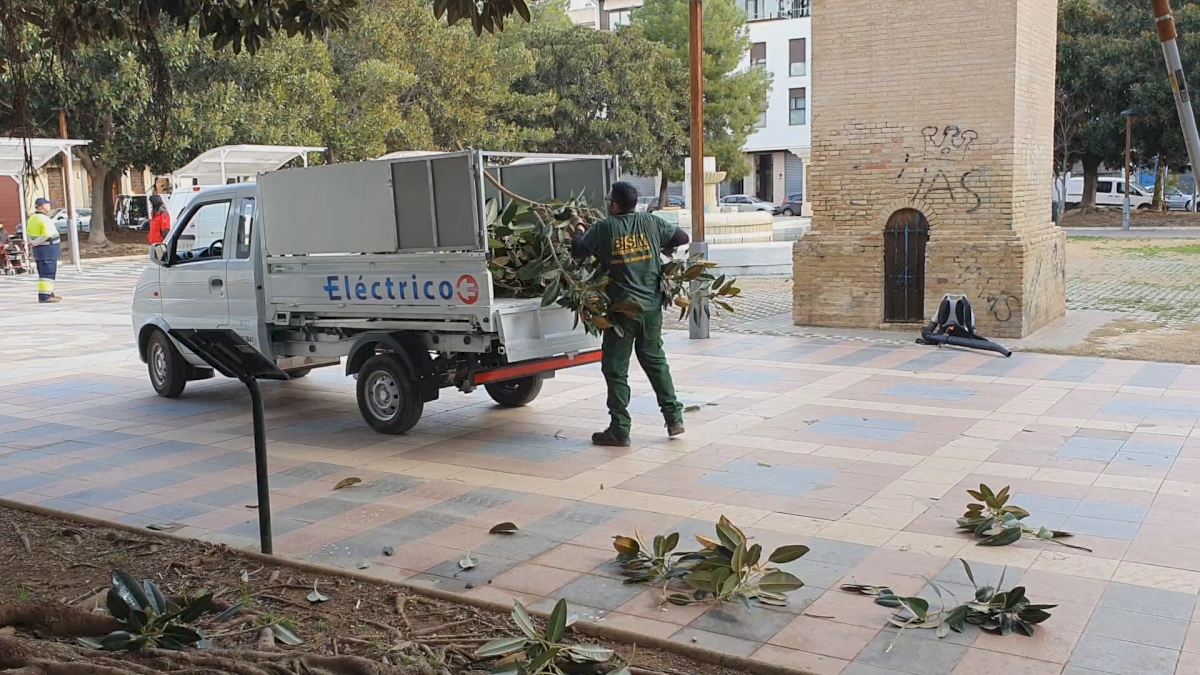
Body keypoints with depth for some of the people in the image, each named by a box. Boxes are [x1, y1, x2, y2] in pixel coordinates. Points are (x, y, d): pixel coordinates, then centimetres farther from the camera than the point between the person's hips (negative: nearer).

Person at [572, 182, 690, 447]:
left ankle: (620, 431, 6)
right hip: (652, 306, 4)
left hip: (622, 308, -4)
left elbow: (577, 251, -1)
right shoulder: (651, 223, 2)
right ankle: (674, 417, 18)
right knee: (655, 360, 19)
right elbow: (682, 237, 11)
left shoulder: (603, 228, -8)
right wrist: (665, 249, 29)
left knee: (615, 369, 4)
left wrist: (579, 230, 18)